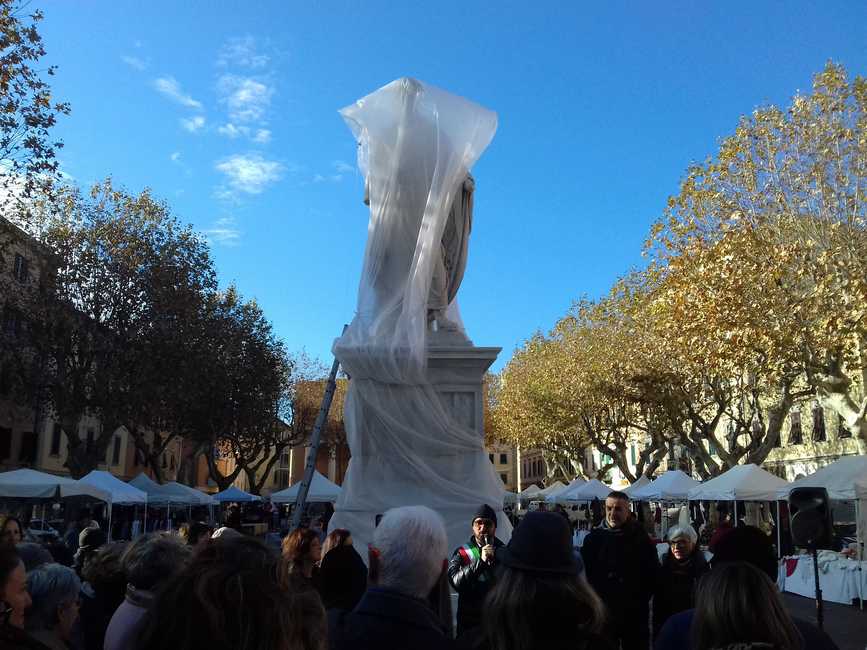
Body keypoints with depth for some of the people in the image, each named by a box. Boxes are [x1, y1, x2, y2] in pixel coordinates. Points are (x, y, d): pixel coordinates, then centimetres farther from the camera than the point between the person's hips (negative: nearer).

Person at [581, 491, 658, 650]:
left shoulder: (641, 539, -1)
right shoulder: (594, 538, -1)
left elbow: (652, 575, 2)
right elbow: (584, 573, 2)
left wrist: (640, 600, -3)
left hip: (635, 615, 0)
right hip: (603, 613, 0)